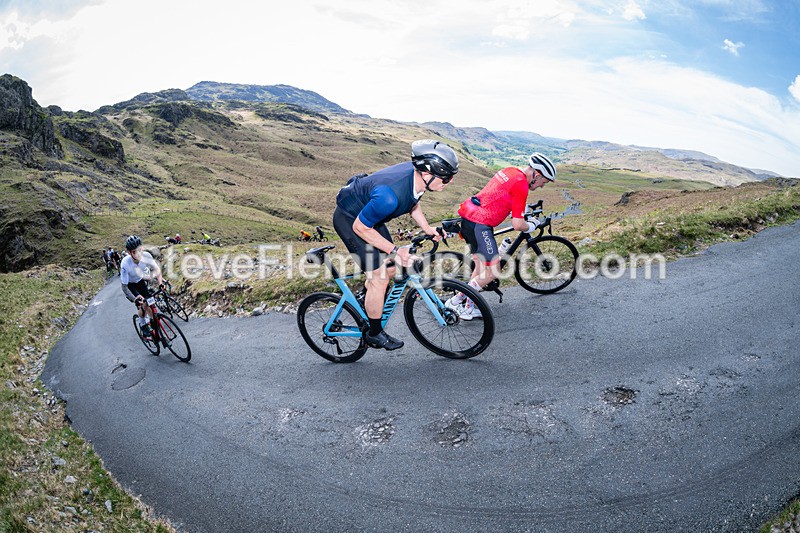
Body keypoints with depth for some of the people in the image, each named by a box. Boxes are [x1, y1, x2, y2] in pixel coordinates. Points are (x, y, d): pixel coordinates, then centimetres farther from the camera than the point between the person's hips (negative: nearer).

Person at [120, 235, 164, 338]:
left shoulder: (146, 255, -30)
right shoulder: (125, 264, -38)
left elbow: (156, 269, -13)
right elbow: (124, 287, -30)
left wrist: (160, 281, -29)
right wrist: (135, 299, -42)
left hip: (140, 280, 3)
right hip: (129, 285, -3)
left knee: (149, 304, -5)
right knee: (142, 305, -16)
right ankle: (143, 325, 9)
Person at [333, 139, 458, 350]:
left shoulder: (416, 174, -16)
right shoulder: (390, 196, -41)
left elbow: (412, 202, 8)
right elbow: (360, 227, -27)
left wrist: (426, 227, -4)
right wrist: (395, 251, -25)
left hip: (368, 213, 8)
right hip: (351, 220, -8)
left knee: (390, 268, 12)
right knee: (380, 279, -7)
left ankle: (366, 300, 39)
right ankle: (375, 334, 13)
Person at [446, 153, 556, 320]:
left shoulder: (511, 171, 14)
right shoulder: (521, 186, -13)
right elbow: (518, 225, -14)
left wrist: (522, 209, 36)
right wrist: (532, 226, 8)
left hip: (468, 218, 10)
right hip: (480, 225, -10)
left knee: (482, 267, 17)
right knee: (493, 271, -2)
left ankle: (468, 305, 23)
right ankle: (457, 301, 4)